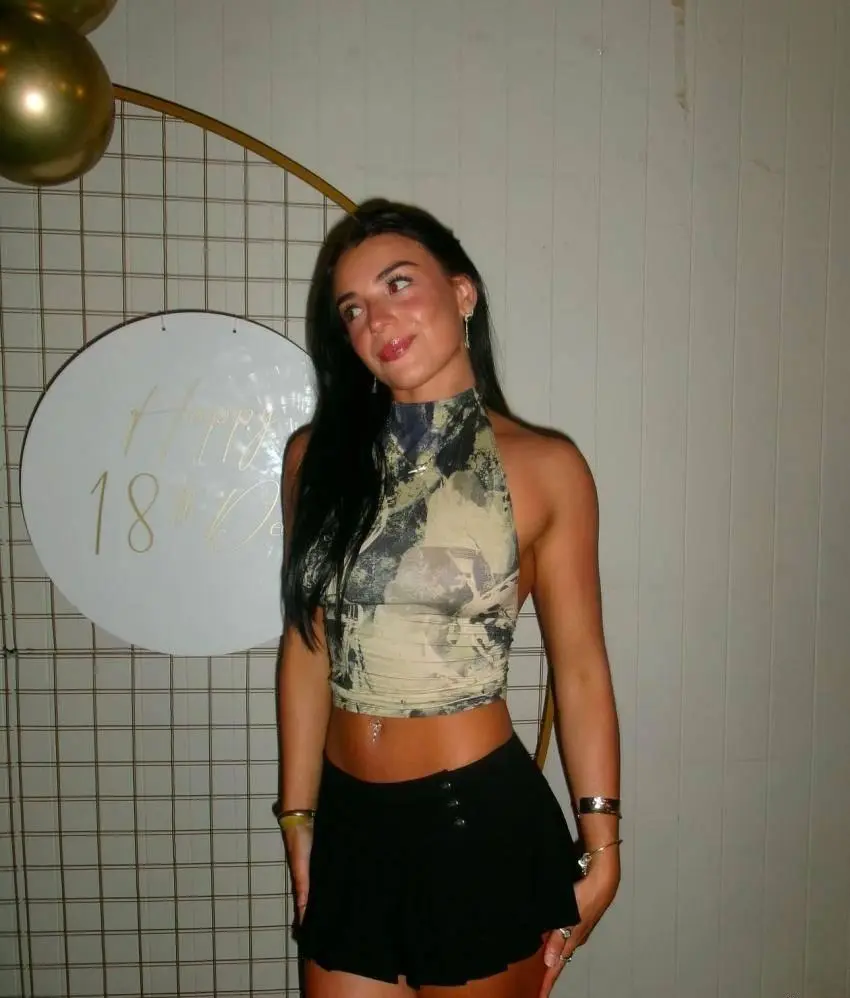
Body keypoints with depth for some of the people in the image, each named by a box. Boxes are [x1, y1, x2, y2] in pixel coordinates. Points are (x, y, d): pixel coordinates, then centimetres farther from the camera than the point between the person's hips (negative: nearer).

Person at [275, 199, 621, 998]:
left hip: (481, 823, -3)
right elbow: (307, 645, 3)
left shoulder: (543, 468, -8)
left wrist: (601, 844, -3)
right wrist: (298, 818, 6)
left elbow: (580, 667, -5)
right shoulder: (318, 456, 0)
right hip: (350, 824, 3)